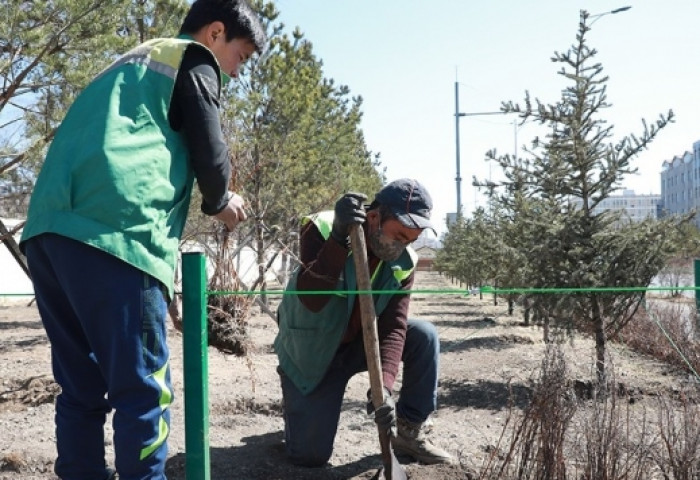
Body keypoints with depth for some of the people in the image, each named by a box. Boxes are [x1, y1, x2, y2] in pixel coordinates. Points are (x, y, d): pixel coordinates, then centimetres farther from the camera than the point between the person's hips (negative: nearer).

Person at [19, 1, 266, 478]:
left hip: (48, 228, 8)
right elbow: (209, 151, 3)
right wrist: (221, 201, 24)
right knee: (143, 386, -5)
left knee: (81, 387, 12)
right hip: (114, 233, -8)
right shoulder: (195, 60, 11)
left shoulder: (131, 62, 35)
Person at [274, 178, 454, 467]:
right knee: (309, 455, -8)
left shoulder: (403, 263, -14)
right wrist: (338, 239, -51)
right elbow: (311, 300, -40)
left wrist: (383, 385, -37)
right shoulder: (321, 231, -26)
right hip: (311, 355, -4)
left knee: (425, 337, -18)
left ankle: (409, 433, -1)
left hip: (360, 345, 4)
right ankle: (297, 393, 26)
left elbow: (393, 328, -21)